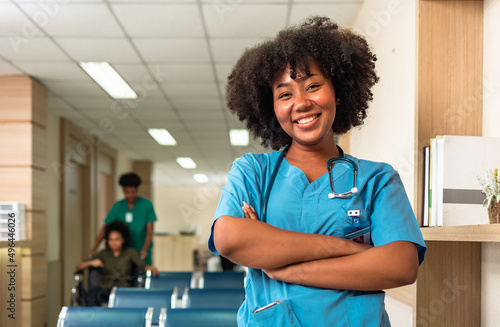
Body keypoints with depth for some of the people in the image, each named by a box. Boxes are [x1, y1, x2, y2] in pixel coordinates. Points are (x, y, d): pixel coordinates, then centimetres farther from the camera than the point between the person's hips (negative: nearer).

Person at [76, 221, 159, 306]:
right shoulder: (103, 254, 20)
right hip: (103, 286, 2)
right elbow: (79, 267, 16)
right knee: (90, 299, -36)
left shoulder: (130, 252, 16)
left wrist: (151, 268, -23)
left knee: (101, 295, -39)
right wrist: (91, 263, -5)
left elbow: (144, 266, 1)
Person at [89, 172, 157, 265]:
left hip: (142, 252, -2)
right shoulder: (118, 206, 0)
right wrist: (94, 249, -11)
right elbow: (105, 228, -2)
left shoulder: (146, 204, -6)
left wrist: (144, 249, -22)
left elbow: (150, 229, -9)